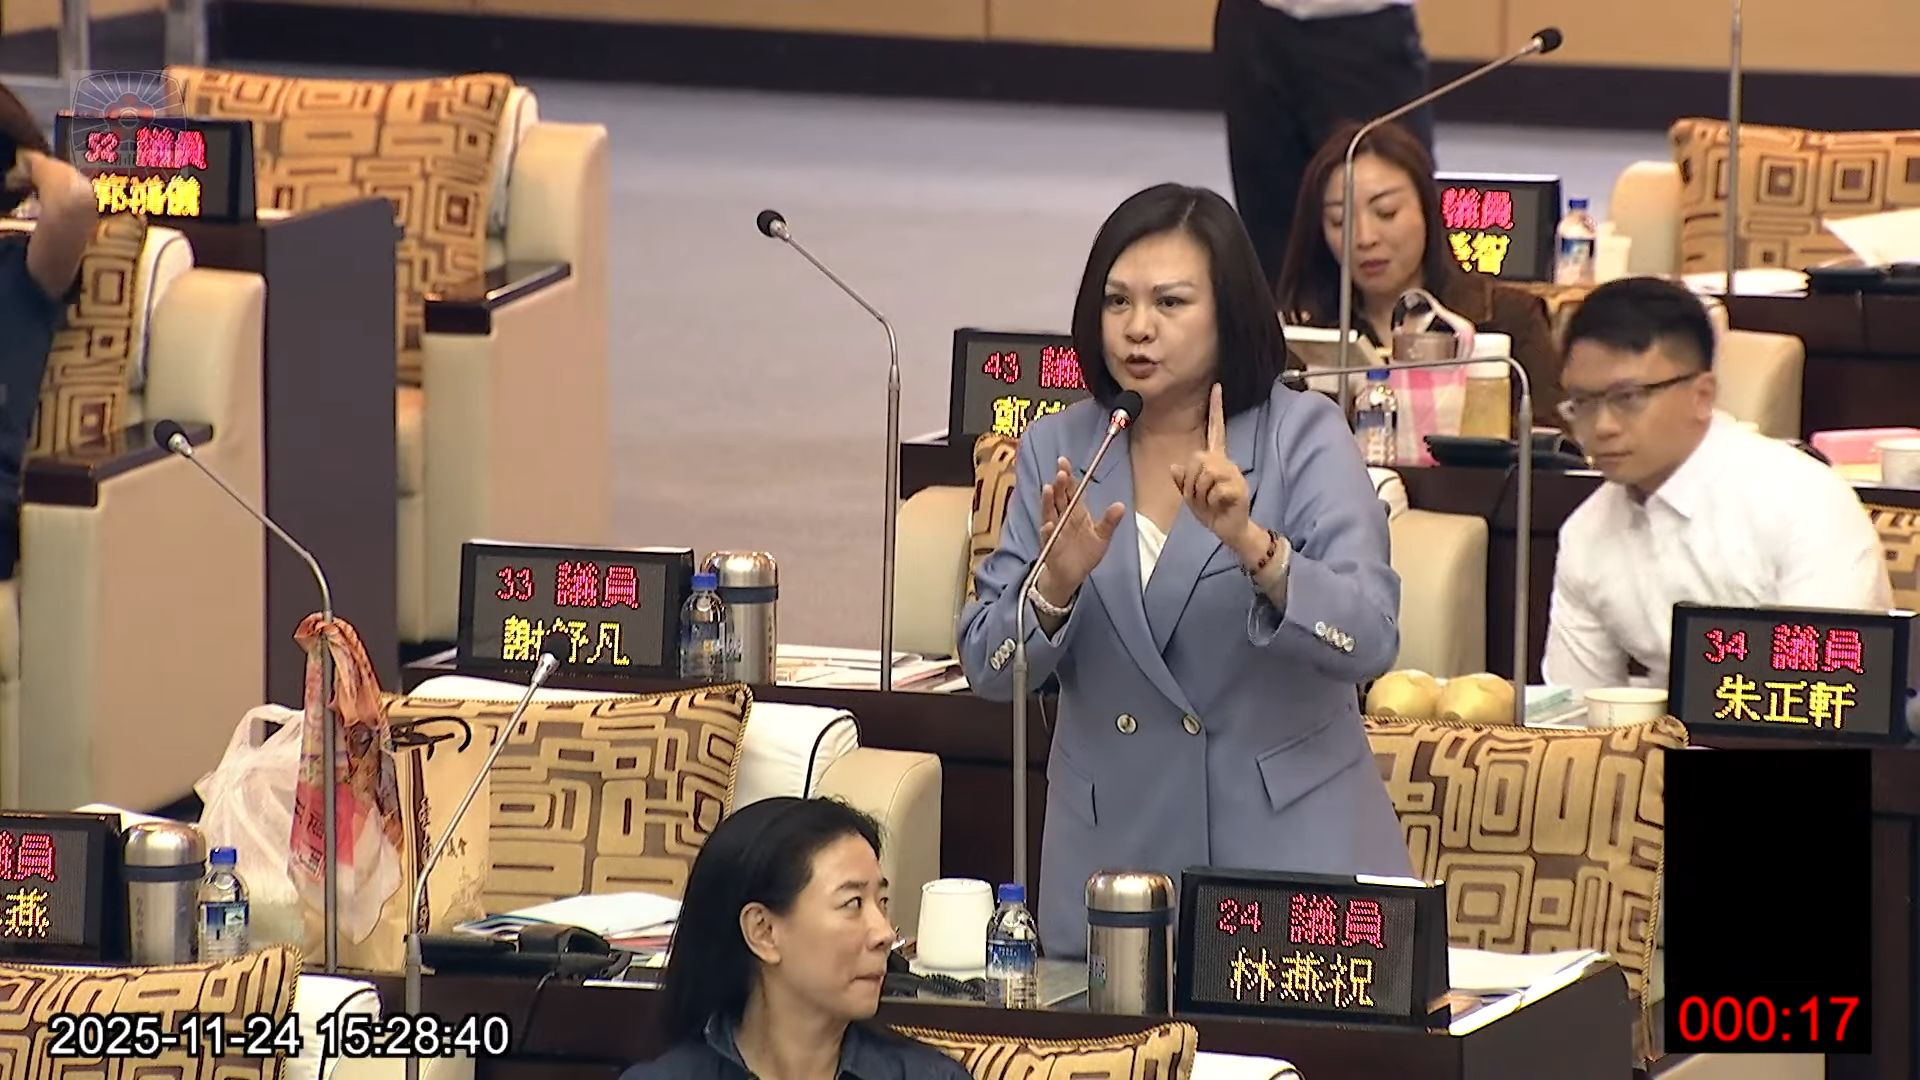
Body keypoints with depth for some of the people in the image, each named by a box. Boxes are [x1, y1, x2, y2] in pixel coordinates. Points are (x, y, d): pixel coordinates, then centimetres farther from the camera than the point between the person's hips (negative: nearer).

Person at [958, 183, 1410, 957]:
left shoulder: (1304, 437, -5)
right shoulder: (1058, 450, 4)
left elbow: (1368, 640, -17)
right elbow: (988, 668, 1)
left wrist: (1254, 546, -32)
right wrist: (1056, 585, -19)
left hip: (1286, 845, -3)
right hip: (1110, 858, 3)